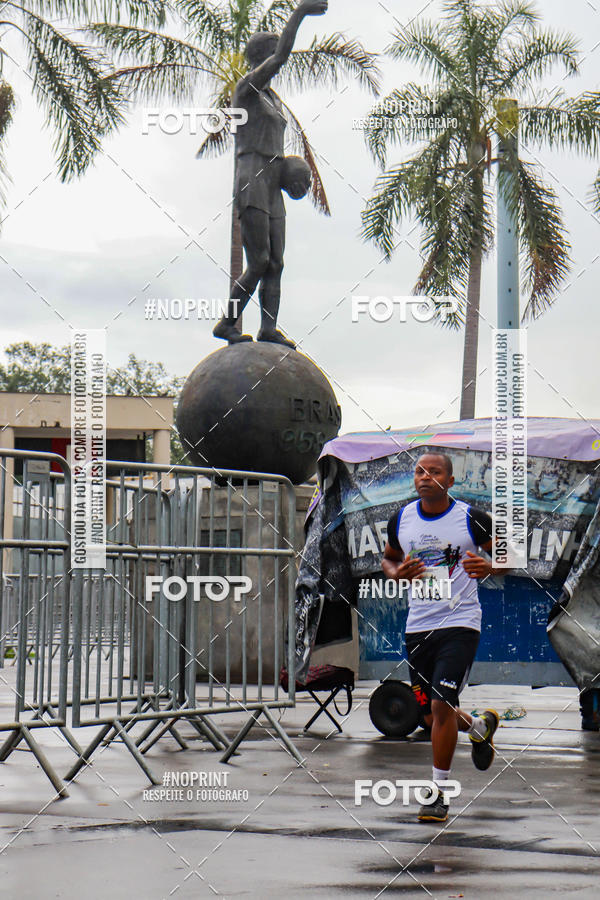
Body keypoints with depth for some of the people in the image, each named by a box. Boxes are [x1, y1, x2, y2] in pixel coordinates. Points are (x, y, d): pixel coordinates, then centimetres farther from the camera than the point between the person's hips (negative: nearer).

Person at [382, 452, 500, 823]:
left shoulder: (472, 518, -6)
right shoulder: (401, 519, 4)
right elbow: (389, 559, 21)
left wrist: (489, 567, -19)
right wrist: (398, 573, -3)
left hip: (460, 623, -5)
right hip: (418, 626, 5)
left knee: (441, 705, -15)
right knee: (431, 714, 12)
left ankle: (439, 793, -2)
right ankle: (479, 727, 45)